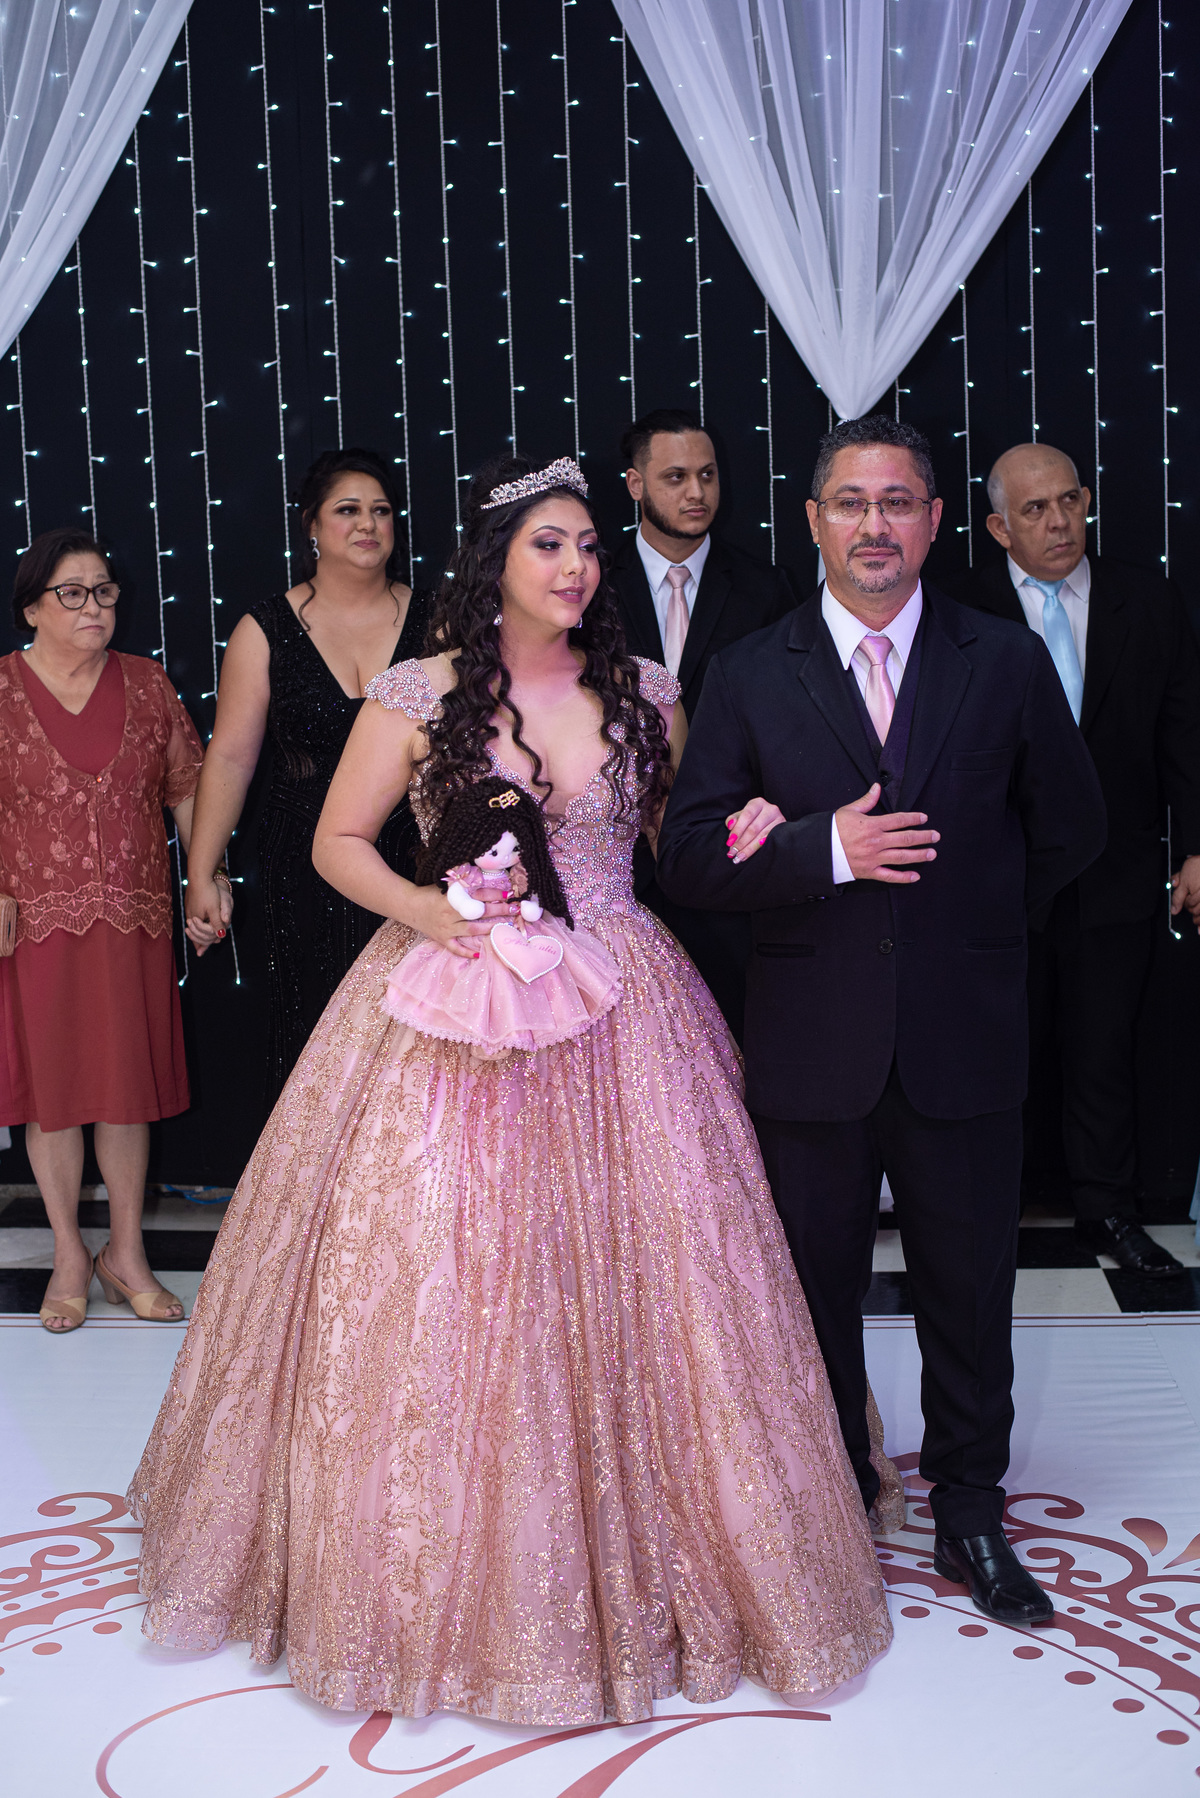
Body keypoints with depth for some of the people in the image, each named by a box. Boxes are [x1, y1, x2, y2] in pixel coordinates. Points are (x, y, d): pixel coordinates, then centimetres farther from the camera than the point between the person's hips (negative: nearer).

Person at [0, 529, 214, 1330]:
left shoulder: (146, 683, 7)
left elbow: (187, 786, 10)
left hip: (135, 919, 2)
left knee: (130, 1085, 6)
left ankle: (127, 1252, 21)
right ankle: (70, 1255, 21)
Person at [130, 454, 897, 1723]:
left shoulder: (645, 695, 5)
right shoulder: (416, 697, -2)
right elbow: (338, 842, 2)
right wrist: (430, 913, -12)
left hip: (617, 1014, 2)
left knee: (632, 1286, 5)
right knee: (435, 1287, 1)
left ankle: (646, 1575, 24)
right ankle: (451, 1581, 22)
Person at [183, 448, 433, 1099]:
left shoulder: (432, 621, 3)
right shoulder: (267, 630, 1)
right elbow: (230, 756, 1)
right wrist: (202, 873, -1)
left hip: (416, 859, 0)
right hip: (306, 871, 0)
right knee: (316, 1032, 5)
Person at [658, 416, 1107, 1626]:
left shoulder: (1009, 664, 2)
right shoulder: (748, 676, 0)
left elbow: (1069, 835, 9)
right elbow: (688, 858, -5)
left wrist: (965, 920, 5)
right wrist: (829, 850, -18)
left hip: (965, 1045, 0)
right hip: (810, 1049, 0)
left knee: (968, 1288, 12)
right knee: (816, 1290, 13)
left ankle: (969, 1515, 33)